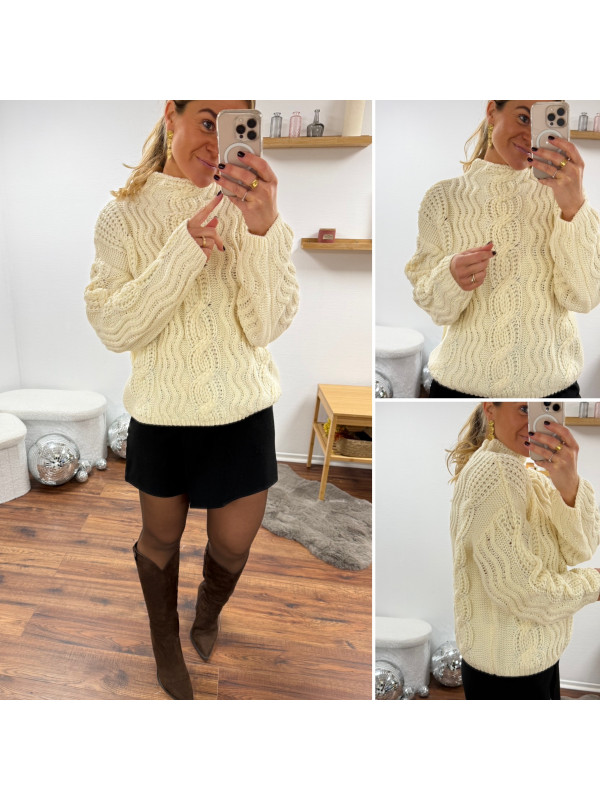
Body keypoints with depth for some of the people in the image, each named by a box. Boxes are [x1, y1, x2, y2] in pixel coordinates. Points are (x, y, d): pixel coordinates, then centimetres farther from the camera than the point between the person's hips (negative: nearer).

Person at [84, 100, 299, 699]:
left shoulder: (248, 209, -5)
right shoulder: (126, 216, -6)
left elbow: (266, 329, -14)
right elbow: (114, 330, -14)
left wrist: (262, 231, -29)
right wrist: (185, 252, -26)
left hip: (244, 412, 1)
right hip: (164, 414, -1)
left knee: (233, 545, 15)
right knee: (161, 538, 18)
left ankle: (208, 618, 50)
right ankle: (165, 640, 48)